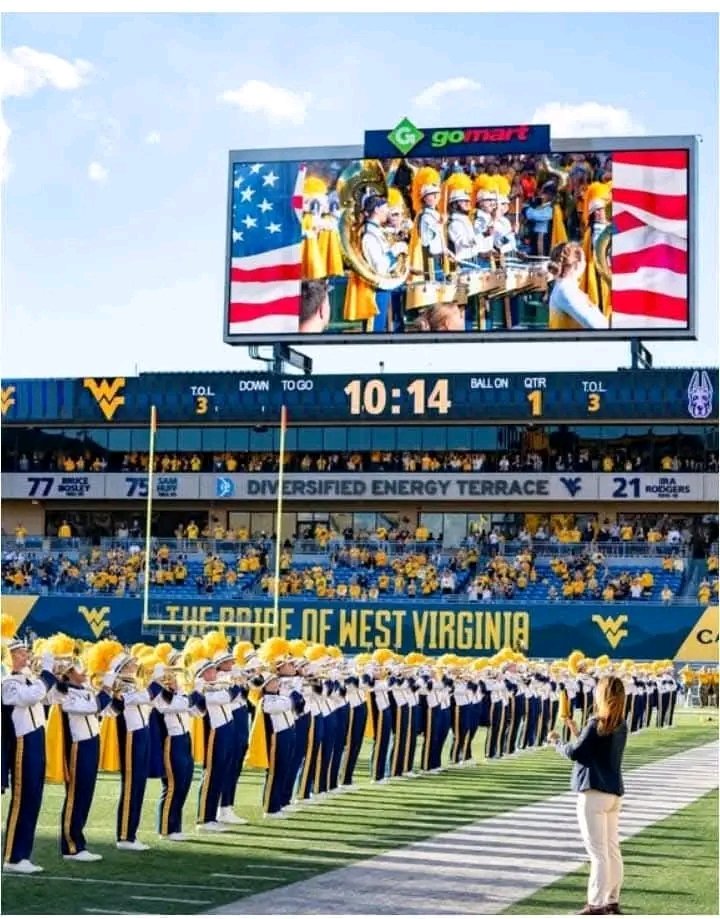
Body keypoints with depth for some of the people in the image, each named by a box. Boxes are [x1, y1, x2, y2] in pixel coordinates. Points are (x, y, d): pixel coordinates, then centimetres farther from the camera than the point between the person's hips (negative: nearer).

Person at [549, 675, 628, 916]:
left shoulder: (597, 724, -16)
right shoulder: (621, 725, 8)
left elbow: (575, 752, -14)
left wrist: (556, 742, 4)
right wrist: (577, 733, 21)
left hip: (594, 792, -8)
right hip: (614, 792, 8)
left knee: (598, 852, -6)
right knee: (612, 849, 14)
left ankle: (597, 904, -4)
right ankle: (612, 900, 21)